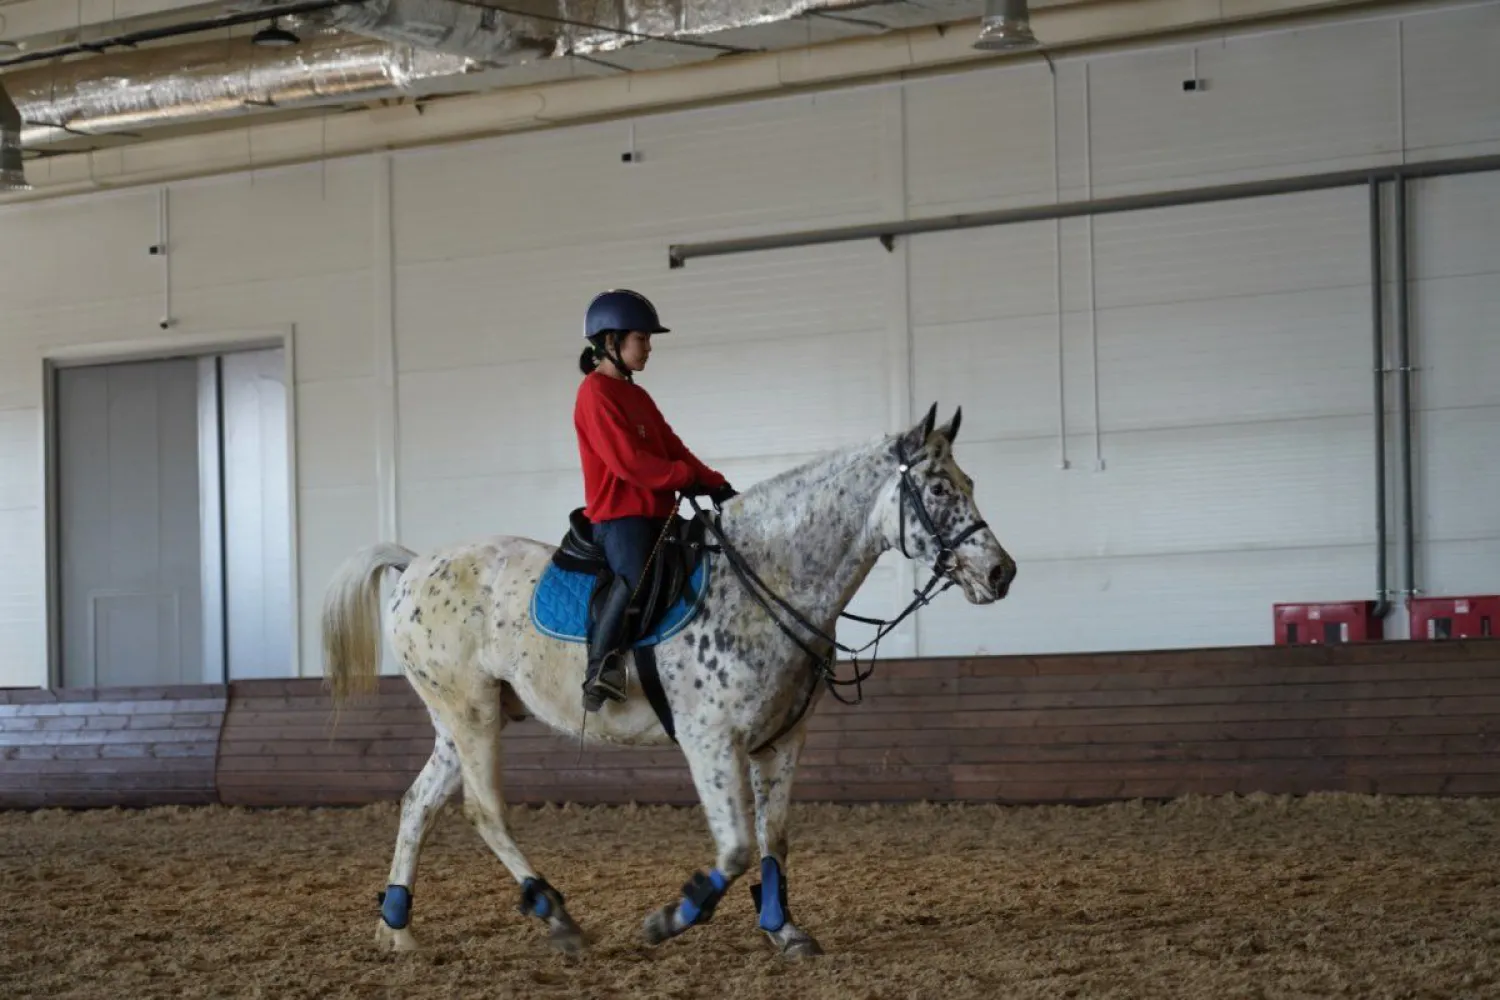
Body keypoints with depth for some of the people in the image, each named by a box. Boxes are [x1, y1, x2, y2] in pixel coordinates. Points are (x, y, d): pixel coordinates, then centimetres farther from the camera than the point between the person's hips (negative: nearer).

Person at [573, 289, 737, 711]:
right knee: (635, 576, -33)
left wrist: (716, 485, 3)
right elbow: (628, 461, -16)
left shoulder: (638, 397, 20)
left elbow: (672, 449, 17)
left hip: (656, 514, 10)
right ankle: (599, 668, -36)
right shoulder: (596, 394, -8)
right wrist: (689, 478, -11)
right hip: (617, 514, -10)